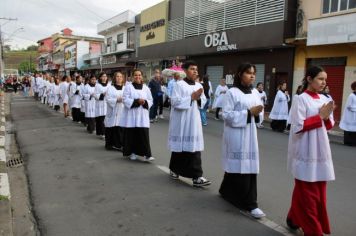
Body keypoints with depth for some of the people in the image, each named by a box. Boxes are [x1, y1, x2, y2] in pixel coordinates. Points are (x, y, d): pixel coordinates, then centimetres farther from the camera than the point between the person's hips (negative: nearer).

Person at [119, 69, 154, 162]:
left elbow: (151, 101, 9)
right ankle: (132, 152, 20)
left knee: (144, 134, -6)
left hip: (142, 115, 2)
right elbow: (125, 99, -8)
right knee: (131, 134, 4)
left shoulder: (146, 88, 9)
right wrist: (136, 101, -19)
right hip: (131, 114, -2)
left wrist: (145, 102, -12)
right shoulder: (128, 87, 1)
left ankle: (146, 154, -7)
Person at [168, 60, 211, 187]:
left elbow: (204, 102, 13)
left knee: (194, 147, 1)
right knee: (180, 147, 9)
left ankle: (196, 176, 8)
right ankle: (174, 169, 31)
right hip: (181, 121, -4)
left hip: (194, 121, 5)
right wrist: (191, 97, -18)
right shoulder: (179, 85, -8)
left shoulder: (199, 86, 8)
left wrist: (199, 99, -9)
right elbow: (175, 102, -16)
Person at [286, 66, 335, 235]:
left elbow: (328, 126, 14)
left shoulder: (323, 100, 10)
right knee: (308, 194, 2)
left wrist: (327, 117, -6)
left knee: (318, 192, 14)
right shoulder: (301, 99, -10)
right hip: (306, 153, -7)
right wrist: (320, 116, -15)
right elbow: (297, 127, -16)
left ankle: (295, 219, 30)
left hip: (320, 151, 7)